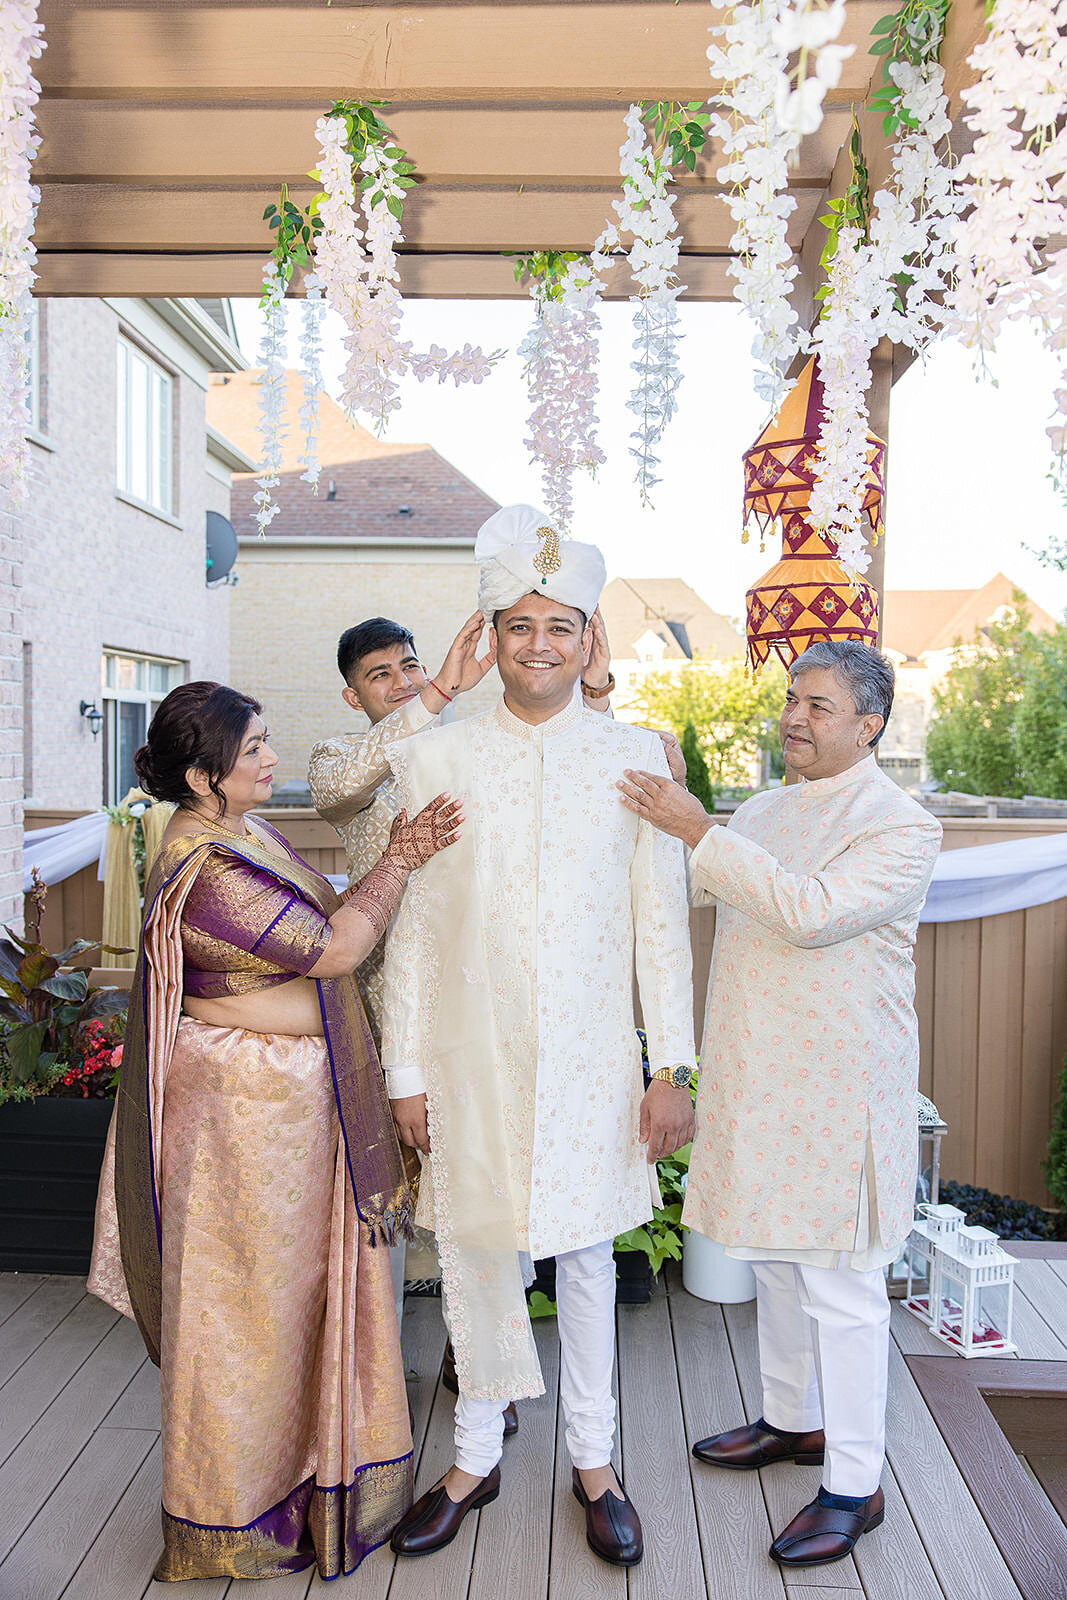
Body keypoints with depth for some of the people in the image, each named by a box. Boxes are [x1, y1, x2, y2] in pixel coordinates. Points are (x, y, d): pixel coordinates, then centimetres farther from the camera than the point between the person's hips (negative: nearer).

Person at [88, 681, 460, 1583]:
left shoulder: (246, 834, 7)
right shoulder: (206, 868, -24)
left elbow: (328, 925, 6)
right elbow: (336, 948, -23)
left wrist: (396, 865, -8)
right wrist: (401, 860, -11)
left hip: (295, 1094, 9)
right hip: (248, 1101, -9)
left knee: (294, 1286, 21)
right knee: (249, 1295, 7)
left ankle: (295, 1464, 42)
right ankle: (233, 1517, 29)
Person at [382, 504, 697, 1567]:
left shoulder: (636, 757, -1)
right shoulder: (439, 759, -1)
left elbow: (661, 922, 1)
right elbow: (411, 924, 1)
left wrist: (673, 1069, -1)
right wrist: (405, 1071, 0)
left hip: (592, 1059, 0)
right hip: (473, 1056, 1)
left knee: (586, 1255, 13)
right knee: (472, 1253, 12)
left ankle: (593, 1461, 34)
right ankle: (476, 1458, 35)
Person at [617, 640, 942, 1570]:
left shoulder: (904, 827, -13)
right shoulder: (765, 812, 10)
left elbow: (812, 911, -26)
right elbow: (679, 887, 13)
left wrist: (700, 831, -26)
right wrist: (655, 815, 0)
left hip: (838, 1092, -7)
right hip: (757, 1079, 7)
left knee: (840, 1288, 2)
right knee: (775, 1260, 20)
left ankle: (854, 1488, 19)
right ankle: (793, 1421, 41)